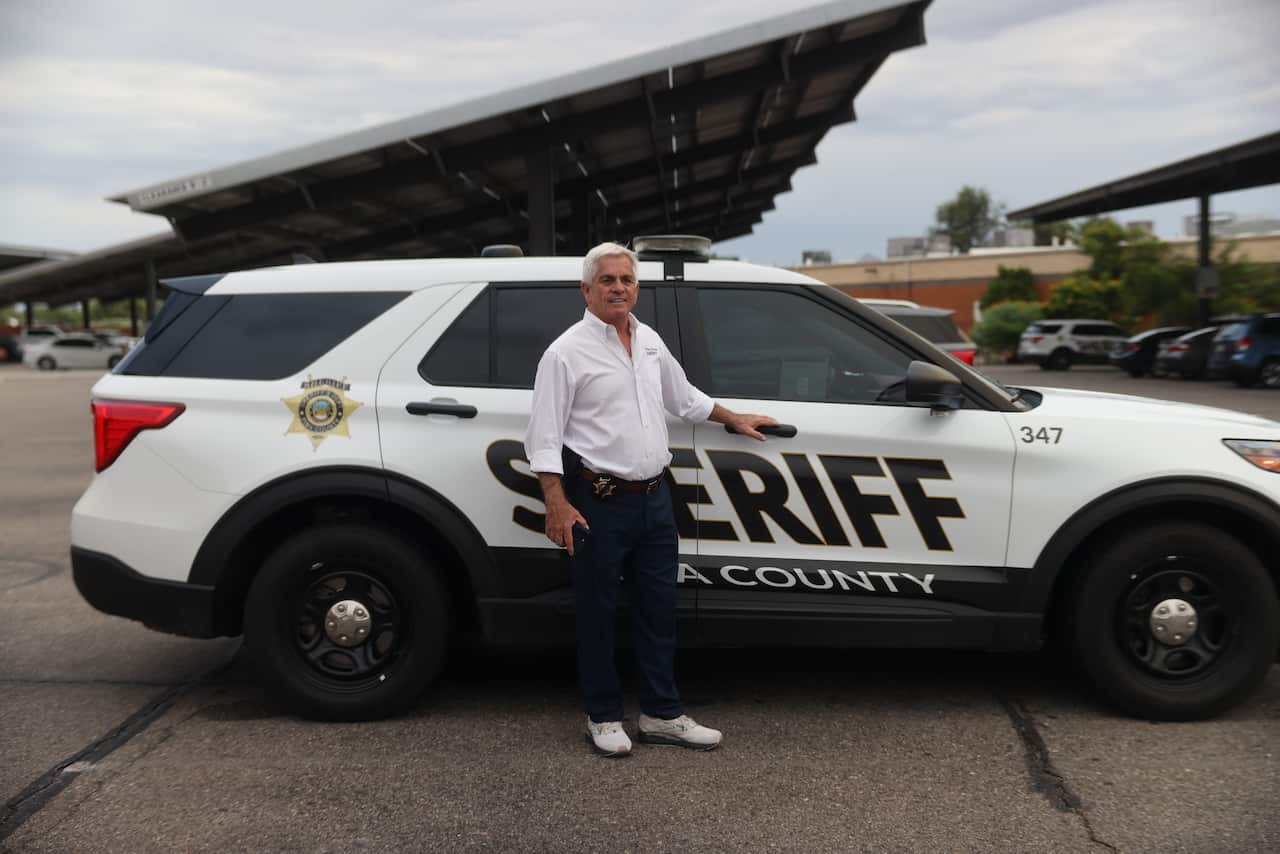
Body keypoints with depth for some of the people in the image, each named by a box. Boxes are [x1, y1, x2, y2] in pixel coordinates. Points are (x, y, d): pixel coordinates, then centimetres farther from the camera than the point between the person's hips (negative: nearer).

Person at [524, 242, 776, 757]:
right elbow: (543, 438, -11)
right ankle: (604, 718, 21)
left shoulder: (649, 342, 13)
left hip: (654, 498, 7)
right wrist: (557, 505, -20)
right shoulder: (566, 352, -8)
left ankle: (662, 715, 24)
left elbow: (684, 398, 30)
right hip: (599, 502, -6)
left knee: (658, 612, 12)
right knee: (597, 614, 6)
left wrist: (735, 420, 36)